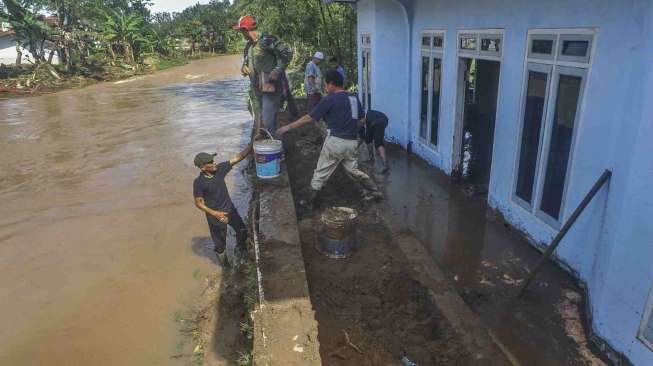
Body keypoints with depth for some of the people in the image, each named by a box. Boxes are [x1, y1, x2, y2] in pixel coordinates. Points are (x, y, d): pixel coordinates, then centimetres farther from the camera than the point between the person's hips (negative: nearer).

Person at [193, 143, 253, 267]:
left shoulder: (219, 169, -12)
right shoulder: (199, 182, -23)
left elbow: (238, 158, -12)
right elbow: (199, 203, -16)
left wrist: (251, 145, -22)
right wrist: (215, 214, -25)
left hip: (230, 209, 5)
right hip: (215, 215, -4)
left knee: (242, 230, 15)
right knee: (220, 242, 13)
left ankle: (240, 250, 46)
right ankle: (224, 262, 41)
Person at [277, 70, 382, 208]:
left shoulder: (330, 99, -10)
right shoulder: (354, 98, 9)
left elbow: (309, 118, -10)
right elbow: (361, 118, 14)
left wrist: (288, 127, -4)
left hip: (335, 141, -5)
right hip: (352, 142, 5)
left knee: (321, 173, 7)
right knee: (353, 170, 21)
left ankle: (310, 202, 14)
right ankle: (374, 191, 22)